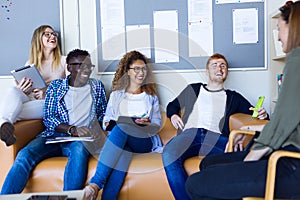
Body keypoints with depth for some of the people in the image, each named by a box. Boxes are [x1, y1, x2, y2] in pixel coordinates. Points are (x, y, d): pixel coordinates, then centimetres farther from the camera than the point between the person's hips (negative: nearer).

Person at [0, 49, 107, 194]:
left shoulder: (97, 86, 18)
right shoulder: (56, 86, 13)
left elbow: (103, 115, 21)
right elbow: (48, 118, 3)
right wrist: (73, 129, -13)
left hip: (81, 139, -1)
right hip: (53, 136, 1)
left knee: (79, 150, -39)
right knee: (24, 155, -28)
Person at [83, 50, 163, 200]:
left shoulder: (151, 96, 21)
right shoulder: (116, 95, 22)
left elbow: (157, 125, 15)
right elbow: (106, 120, 18)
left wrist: (147, 124, -8)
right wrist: (109, 124, -6)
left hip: (145, 141, -1)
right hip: (120, 138, 1)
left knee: (122, 127, -37)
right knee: (124, 150, -40)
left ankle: (95, 184, -45)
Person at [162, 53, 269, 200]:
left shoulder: (233, 97, 30)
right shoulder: (193, 89, 31)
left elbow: (253, 113, 26)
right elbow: (172, 105, 39)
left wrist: (262, 114, 2)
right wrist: (173, 115, 15)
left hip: (216, 137, 0)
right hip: (190, 133, 0)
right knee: (169, 155, -37)